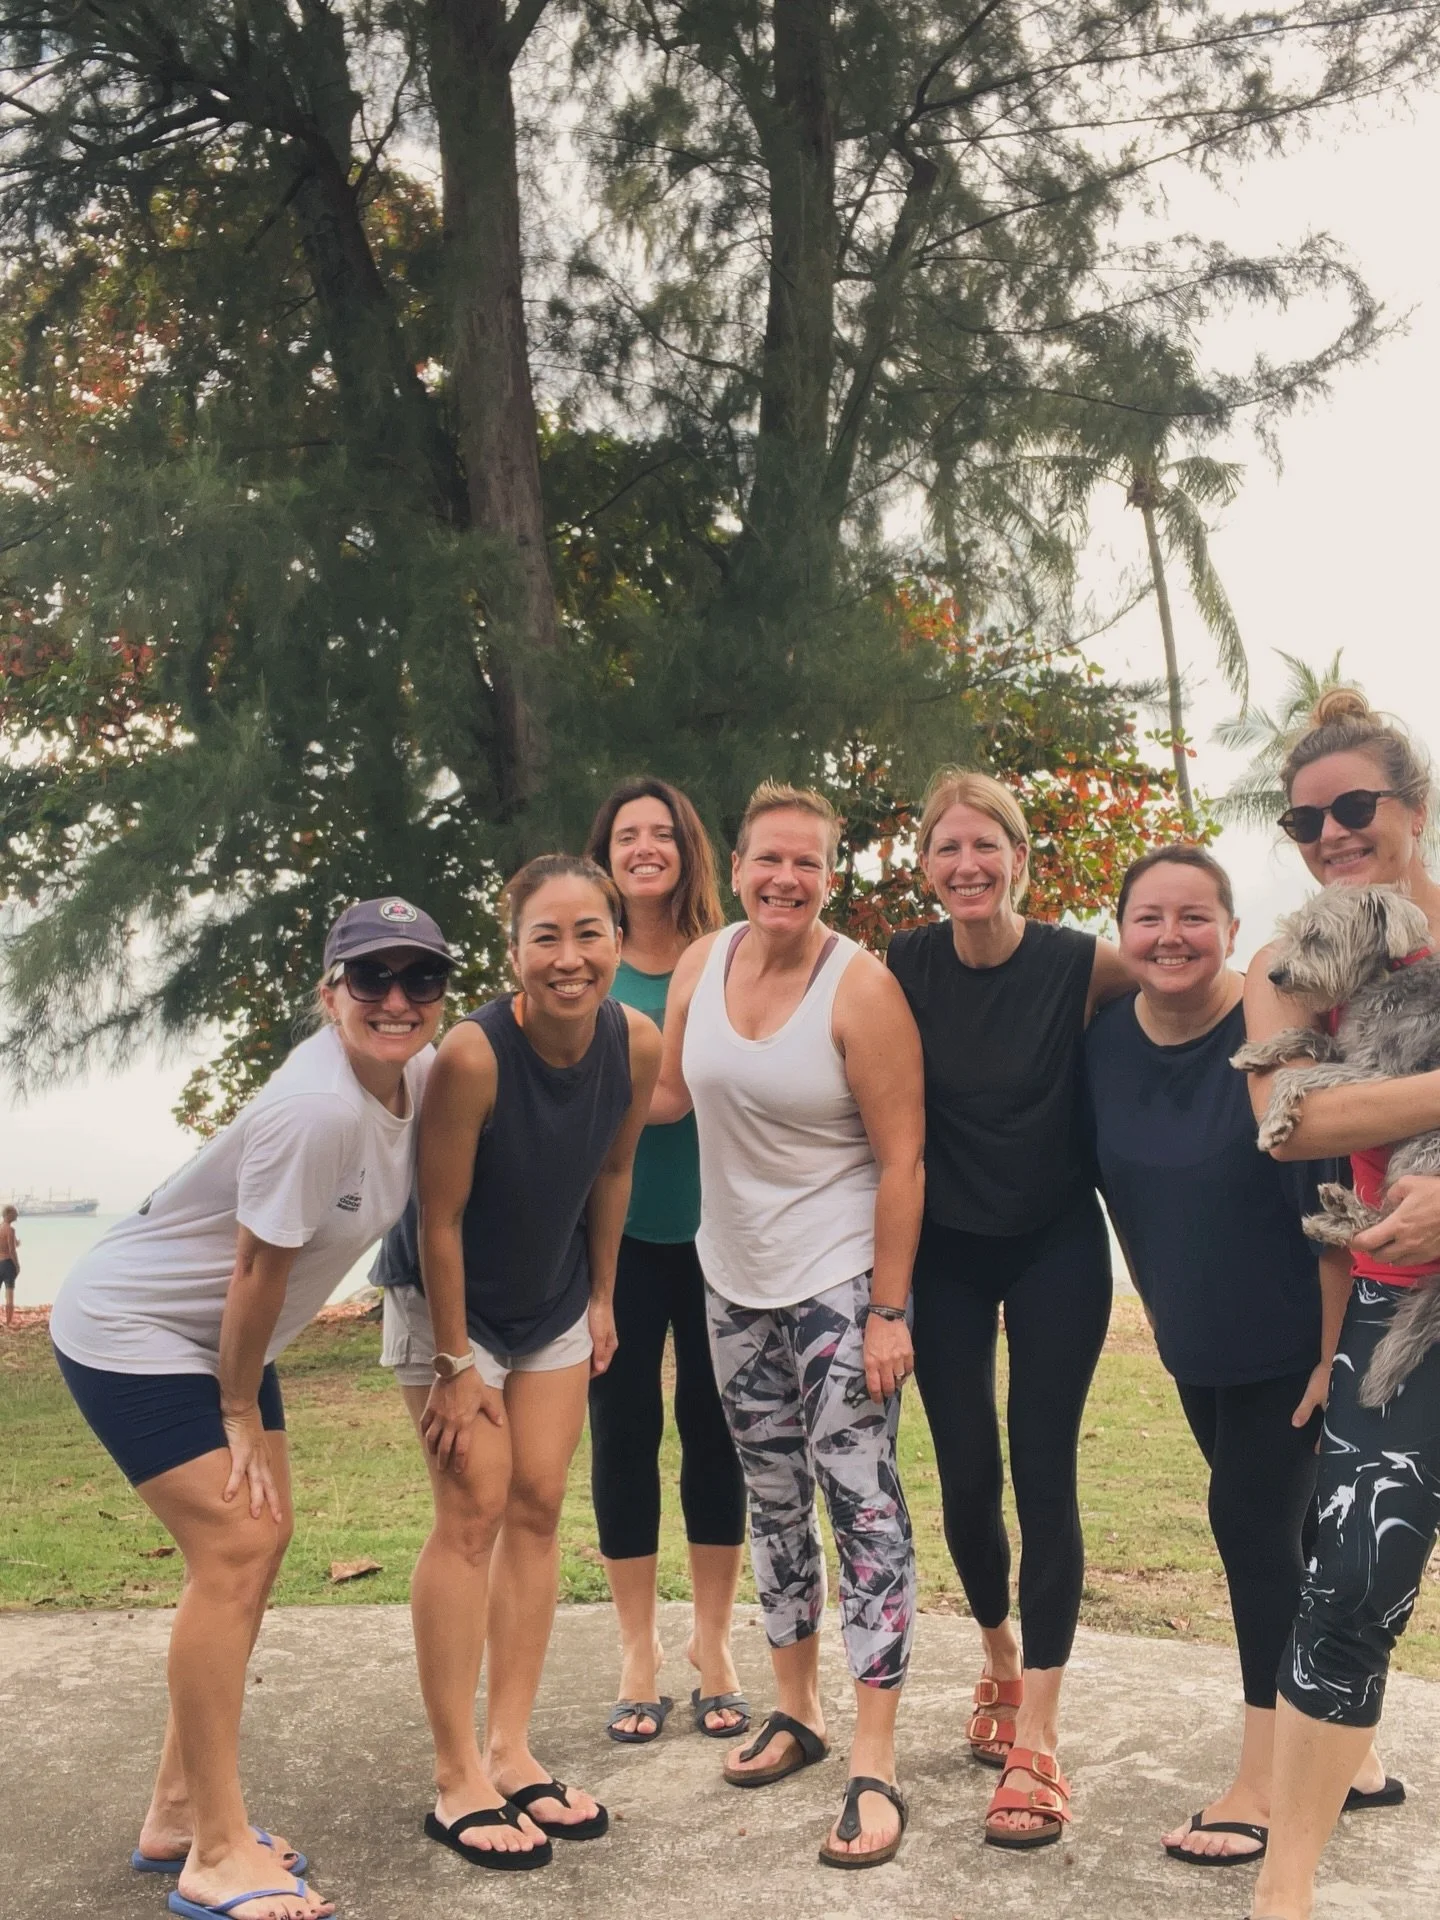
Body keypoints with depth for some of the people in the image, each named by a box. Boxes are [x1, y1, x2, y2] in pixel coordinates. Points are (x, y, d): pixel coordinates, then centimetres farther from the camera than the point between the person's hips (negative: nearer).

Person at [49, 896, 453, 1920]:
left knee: (262, 1538, 9)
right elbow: (258, 1272, -24)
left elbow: (428, 1209, 10)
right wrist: (239, 1412, -12)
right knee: (235, 1546, -12)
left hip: (218, 1334, 9)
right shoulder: (317, 1108, -32)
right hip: (128, 1331, -9)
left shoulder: (420, 1074, -8)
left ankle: (176, 1816, 23)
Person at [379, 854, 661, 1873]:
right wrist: (455, 1362, -17)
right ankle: (458, 1781, 8)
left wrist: (602, 1299, 7)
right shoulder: (474, 1053, -33)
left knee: (538, 1511, 8)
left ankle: (511, 1754, 20)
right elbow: (440, 1217, -24)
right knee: (474, 1514, -4)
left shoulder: (639, 1043, -19)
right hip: (451, 1303, -5)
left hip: (556, 1305, 5)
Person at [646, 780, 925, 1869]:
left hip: (843, 1282, -5)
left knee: (860, 1502, -5)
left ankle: (875, 1766, 4)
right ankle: (797, 1710, 32)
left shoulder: (861, 987, -16)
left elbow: (902, 1157, -15)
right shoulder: (702, 964, 0)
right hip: (737, 1282, 6)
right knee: (773, 1500, 15)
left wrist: (888, 1311, -17)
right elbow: (669, 1094, 13)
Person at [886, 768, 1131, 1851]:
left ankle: (1037, 1740, 5)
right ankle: (1001, 1662, 36)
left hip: (1055, 1250, -2)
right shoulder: (906, 970, -7)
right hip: (946, 1252, 2)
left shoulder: (1079, 966, -13)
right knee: (966, 1477, 8)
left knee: (1044, 1476, -4)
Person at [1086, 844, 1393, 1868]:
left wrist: (1332, 1352, -18)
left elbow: (1331, 1208, -21)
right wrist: (1165, 1309, 12)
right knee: (1290, 1536, 16)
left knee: (1253, 1527, -2)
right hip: (1194, 1343, 6)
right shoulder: (1106, 1038, -5)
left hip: (1291, 1341, -6)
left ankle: (1263, 1784, 14)